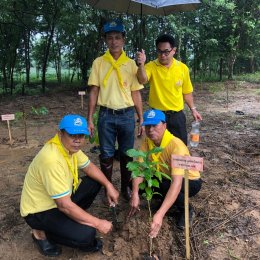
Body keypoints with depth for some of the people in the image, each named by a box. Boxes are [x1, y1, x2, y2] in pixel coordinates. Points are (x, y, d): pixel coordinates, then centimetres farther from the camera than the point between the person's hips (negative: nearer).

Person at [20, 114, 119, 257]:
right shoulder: (52, 160, -35)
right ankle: (42, 233, 1)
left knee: (95, 182, 7)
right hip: (39, 211, -9)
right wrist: (98, 223, -24)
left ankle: (70, 220, 11)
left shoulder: (70, 146, -7)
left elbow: (89, 167, 9)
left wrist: (109, 186, -5)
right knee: (86, 234, -24)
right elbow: (65, 205, -32)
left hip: (60, 199, 9)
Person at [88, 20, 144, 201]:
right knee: (106, 155, 8)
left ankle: (126, 187, 28)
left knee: (126, 154, 10)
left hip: (127, 115, 1)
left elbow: (136, 93, 5)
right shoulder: (99, 63, 2)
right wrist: (90, 119, -3)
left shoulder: (131, 64, 4)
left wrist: (141, 119, 3)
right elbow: (94, 91, 2)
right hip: (106, 115, 0)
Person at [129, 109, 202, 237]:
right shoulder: (147, 142, -15)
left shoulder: (176, 146, -36)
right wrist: (135, 194, -36)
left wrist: (160, 214, -54)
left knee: (166, 186, -38)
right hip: (166, 177, 6)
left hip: (190, 181, -6)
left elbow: (177, 183, -45)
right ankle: (167, 201, 9)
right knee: (135, 183, -16)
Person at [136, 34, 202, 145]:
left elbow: (186, 92, 11)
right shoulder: (151, 66, -7)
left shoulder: (183, 68, 0)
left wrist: (193, 109, 10)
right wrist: (141, 64, -45)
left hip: (177, 115, 2)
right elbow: (142, 80, -29)